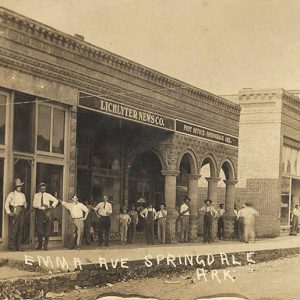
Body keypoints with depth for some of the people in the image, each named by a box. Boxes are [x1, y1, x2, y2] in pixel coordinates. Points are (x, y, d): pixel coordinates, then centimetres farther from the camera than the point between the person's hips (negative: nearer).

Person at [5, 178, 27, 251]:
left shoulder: (22, 195, 19)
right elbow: (7, 204, -4)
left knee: (20, 229, 4)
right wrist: (9, 212, -13)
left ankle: (18, 246, 9)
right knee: (13, 229, -9)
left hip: (21, 212, 5)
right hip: (14, 212, -5)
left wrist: (25, 205, -1)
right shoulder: (12, 194, 3)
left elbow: (25, 203, 22)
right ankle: (11, 246, -5)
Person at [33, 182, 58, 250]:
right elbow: (34, 204, -4)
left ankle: (45, 245, 7)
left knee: (47, 230, -2)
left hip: (47, 212, 1)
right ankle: (40, 245, 14)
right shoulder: (36, 195, 6)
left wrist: (52, 206, 0)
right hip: (39, 212, -1)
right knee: (39, 229, -3)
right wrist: (41, 205, -17)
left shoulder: (48, 195, 9)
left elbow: (56, 200, 17)